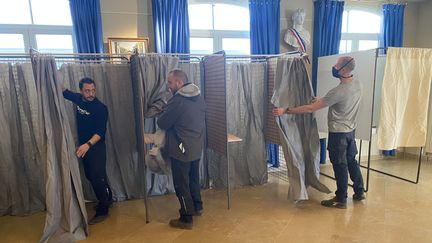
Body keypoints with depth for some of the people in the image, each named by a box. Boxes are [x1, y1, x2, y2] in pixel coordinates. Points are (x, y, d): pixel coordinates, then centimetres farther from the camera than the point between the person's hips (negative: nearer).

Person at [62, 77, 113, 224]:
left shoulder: (101, 108, -18)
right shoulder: (79, 99, 2)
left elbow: (101, 132, -25)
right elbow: (63, 91, 19)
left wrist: (88, 144, -39)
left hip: (96, 147, -8)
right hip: (83, 146, 8)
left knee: (98, 178, -6)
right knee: (90, 176, 18)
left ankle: (102, 211, 8)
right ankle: (107, 199, 38)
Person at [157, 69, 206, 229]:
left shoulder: (177, 101, -21)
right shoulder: (199, 98, 5)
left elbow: (162, 124, -13)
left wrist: (163, 116, 9)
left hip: (181, 150, -8)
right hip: (197, 147, 8)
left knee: (181, 185, 5)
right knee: (194, 179, 23)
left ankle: (186, 219, 15)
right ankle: (197, 207, 39)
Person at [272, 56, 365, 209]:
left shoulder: (338, 91, -28)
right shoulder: (357, 84, -2)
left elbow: (310, 108, -29)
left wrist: (285, 111, -26)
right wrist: (321, 101, 12)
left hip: (338, 133, -8)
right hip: (351, 130, 8)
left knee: (340, 165, 4)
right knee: (351, 161, 21)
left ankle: (341, 200, 17)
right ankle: (359, 192, 35)